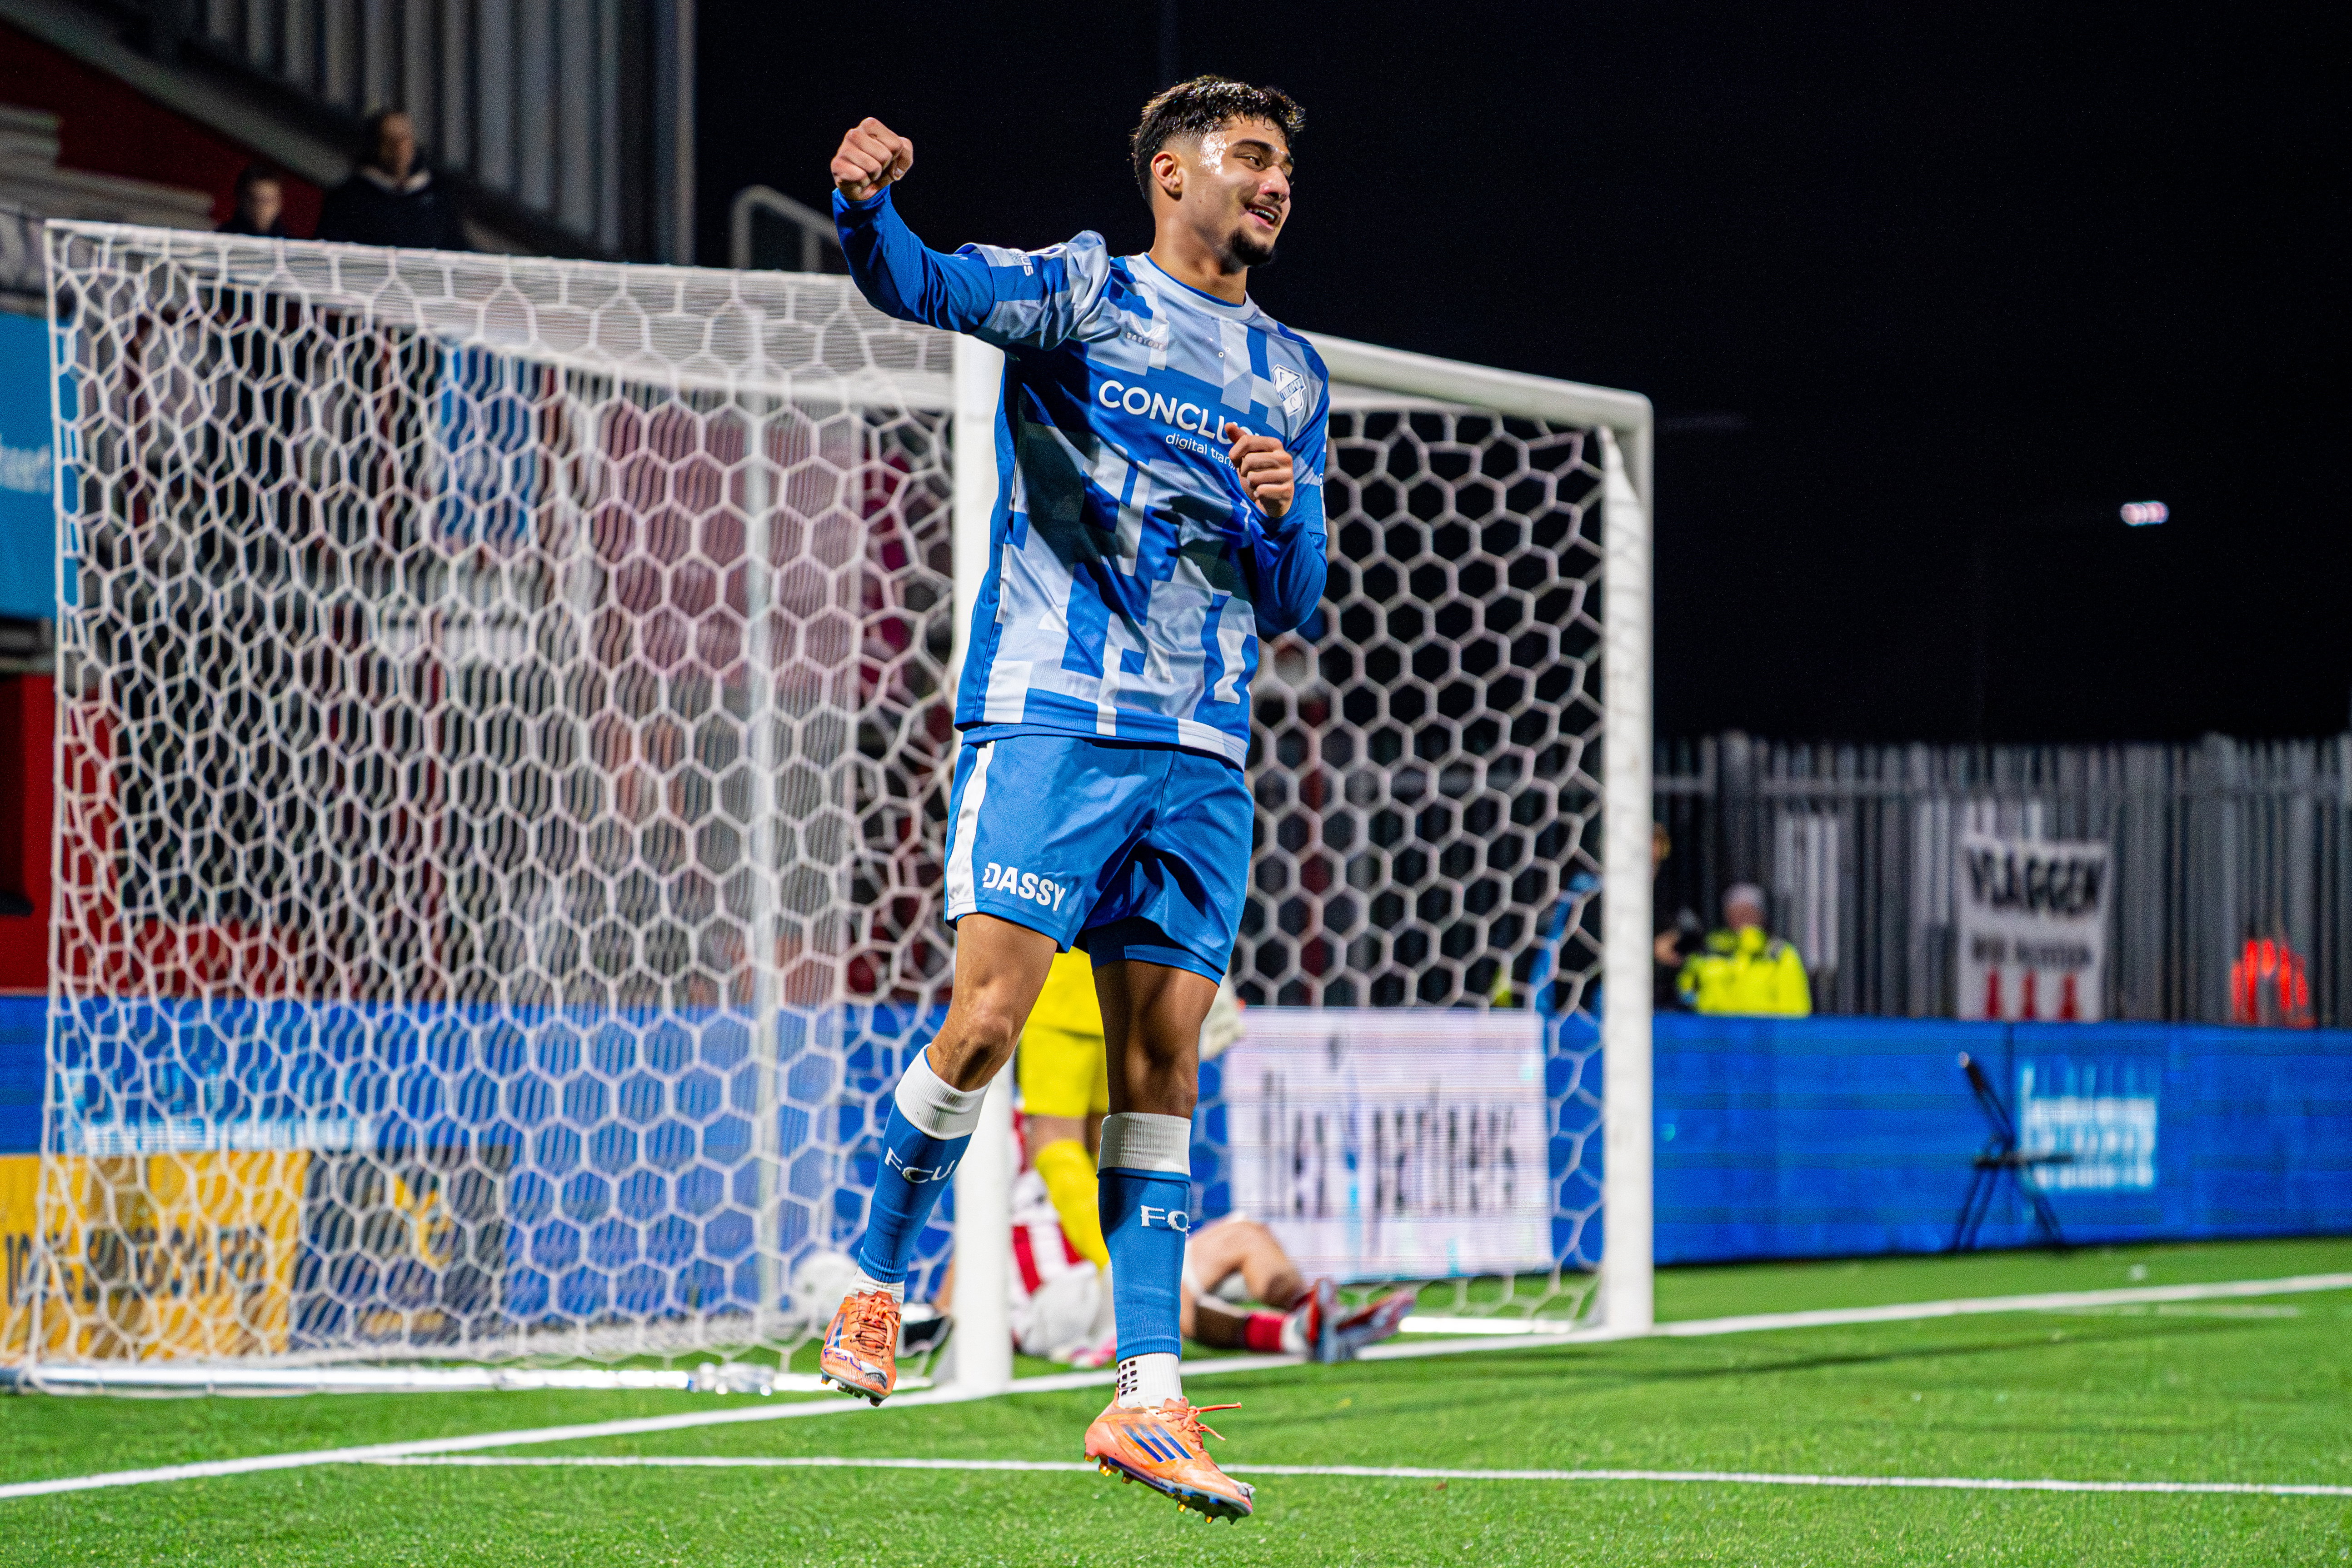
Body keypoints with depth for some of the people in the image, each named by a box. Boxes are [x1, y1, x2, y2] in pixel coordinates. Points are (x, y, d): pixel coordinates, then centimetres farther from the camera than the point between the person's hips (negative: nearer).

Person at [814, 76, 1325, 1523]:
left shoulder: (1295, 378, 18)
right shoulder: (1085, 292, 3)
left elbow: (1294, 608, 19)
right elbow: (921, 286, -16)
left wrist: (1285, 515, -4)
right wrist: (868, 205, -38)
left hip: (1202, 755, 5)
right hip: (1051, 718, -5)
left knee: (1163, 1064, 2)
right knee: (992, 1015, -14)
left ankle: (1148, 1401, 3)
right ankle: (877, 1275, 8)